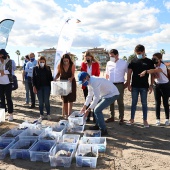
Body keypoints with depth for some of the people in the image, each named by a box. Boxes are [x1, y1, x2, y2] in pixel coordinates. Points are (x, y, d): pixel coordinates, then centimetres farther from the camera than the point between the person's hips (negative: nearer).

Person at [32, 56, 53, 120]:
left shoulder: (48, 68, 4)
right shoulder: (35, 69, 4)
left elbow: (50, 77, 7)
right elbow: (33, 78, 4)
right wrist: (34, 86, -3)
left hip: (46, 86, 0)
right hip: (39, 87, 1)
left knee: (46, 101, -2)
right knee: (40, 102, 5)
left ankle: (48, 114, 11)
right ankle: (41, 115, 17)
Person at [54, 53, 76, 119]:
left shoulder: (72, 65, -14)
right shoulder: (60, 65, -8)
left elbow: (73, 74, -13)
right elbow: (58, 74, 2)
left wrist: (71, 78, -34)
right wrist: (55, 78, -18)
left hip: (71, 83, -2)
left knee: (70, 99, 2)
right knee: (64, 99, 7)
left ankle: (69, 114, 9)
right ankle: (66, 114, 17)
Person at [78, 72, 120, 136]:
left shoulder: (94, 82, -28)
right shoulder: (89, 82, 4)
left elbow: (96, 97, -28)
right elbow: (89, 96, 13)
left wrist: (88, 109, -25)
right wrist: (84, 106, 11)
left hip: (112, 94, -10)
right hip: (105, 94, 10)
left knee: (97, 110, -14)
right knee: (96, 107, 18)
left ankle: (103, 130, -5)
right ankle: (98, 125, 29)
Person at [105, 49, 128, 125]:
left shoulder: (123, 63, -5)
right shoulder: (108, 63, 6)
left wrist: (127, 83, -3)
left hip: (119, 85, -4)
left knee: (120, 102, 1)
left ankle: (121, 118, 10)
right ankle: (112, 117, 21)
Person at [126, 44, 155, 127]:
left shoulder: (149, 62, 0)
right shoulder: (133, 61, 3)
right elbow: (129, 73, 5)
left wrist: (151, 85, -4)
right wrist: (128, 84, -2)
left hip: (144, 86, -1)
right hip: (134, 86, 1)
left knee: (144, 103, 7)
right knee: (134, 103, 9)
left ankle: (145, 120, 16)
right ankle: (132, 119, 19)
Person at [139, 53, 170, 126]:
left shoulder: (163, 66, -21)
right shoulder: (154, 66, 1)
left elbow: (155, 70, -41)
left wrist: (146, 71, -55)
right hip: (156, 85, 5)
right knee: (157, 103, 5)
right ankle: (158, 119, 12)